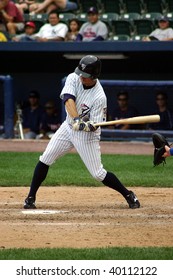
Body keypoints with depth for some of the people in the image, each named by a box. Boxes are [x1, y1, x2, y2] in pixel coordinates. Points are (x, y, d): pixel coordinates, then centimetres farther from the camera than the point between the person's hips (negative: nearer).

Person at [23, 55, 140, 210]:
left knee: (98, 173, -6)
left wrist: (87, 126, -44)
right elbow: (69, 100, -29)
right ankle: (31, 197, 8)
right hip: (69, 126, 5)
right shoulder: (73, 78, -14)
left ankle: (129, 195, 11)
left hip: (87, 134, -5)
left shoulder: (99, 97, -26)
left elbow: (95, 126, -21)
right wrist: (76, 119, -44)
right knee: (45, 160, -3)